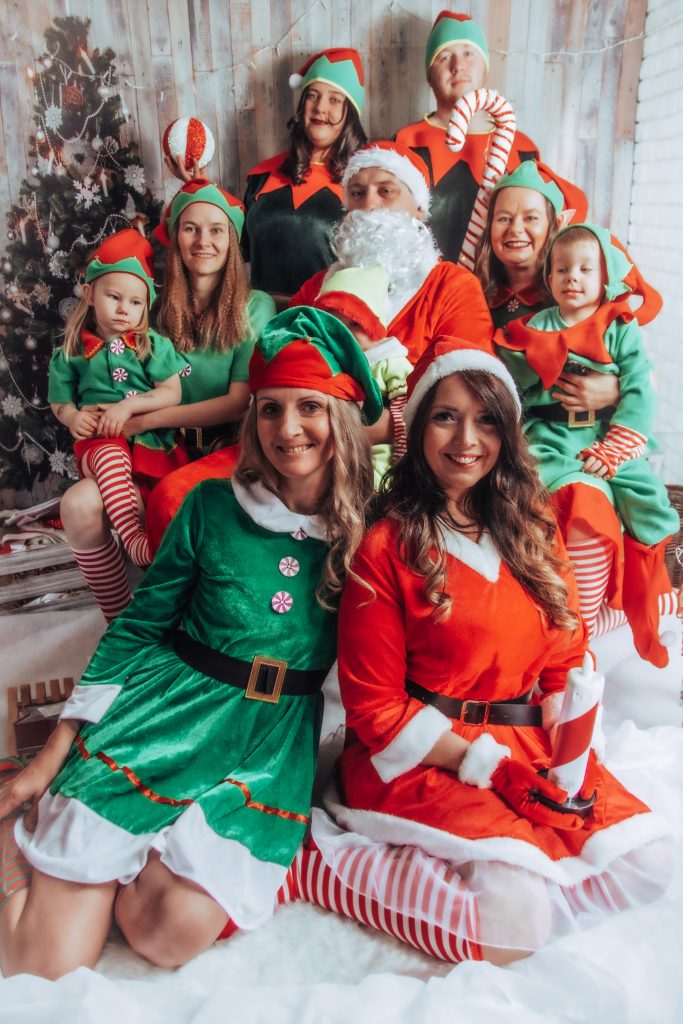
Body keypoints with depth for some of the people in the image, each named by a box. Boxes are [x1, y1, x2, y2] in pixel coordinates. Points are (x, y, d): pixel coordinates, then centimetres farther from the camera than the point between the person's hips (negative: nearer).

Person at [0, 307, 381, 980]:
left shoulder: (368, 532, -2)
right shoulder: (213, 505, -3)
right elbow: (137, 628, 1)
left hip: (274, 744, 2)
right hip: (167, 713, -1)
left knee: (176, 931, -18)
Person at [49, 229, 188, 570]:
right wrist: (73, 417, -9)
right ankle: (134, 538, -48)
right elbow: (60, 402, 15)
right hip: (100, 442, -2)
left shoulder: (153, 345, 7)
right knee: (111, 457, -38)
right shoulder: (71, 353, 10)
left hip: (152, 440, 2)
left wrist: (128, 406, -14)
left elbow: (172, 393, -1)